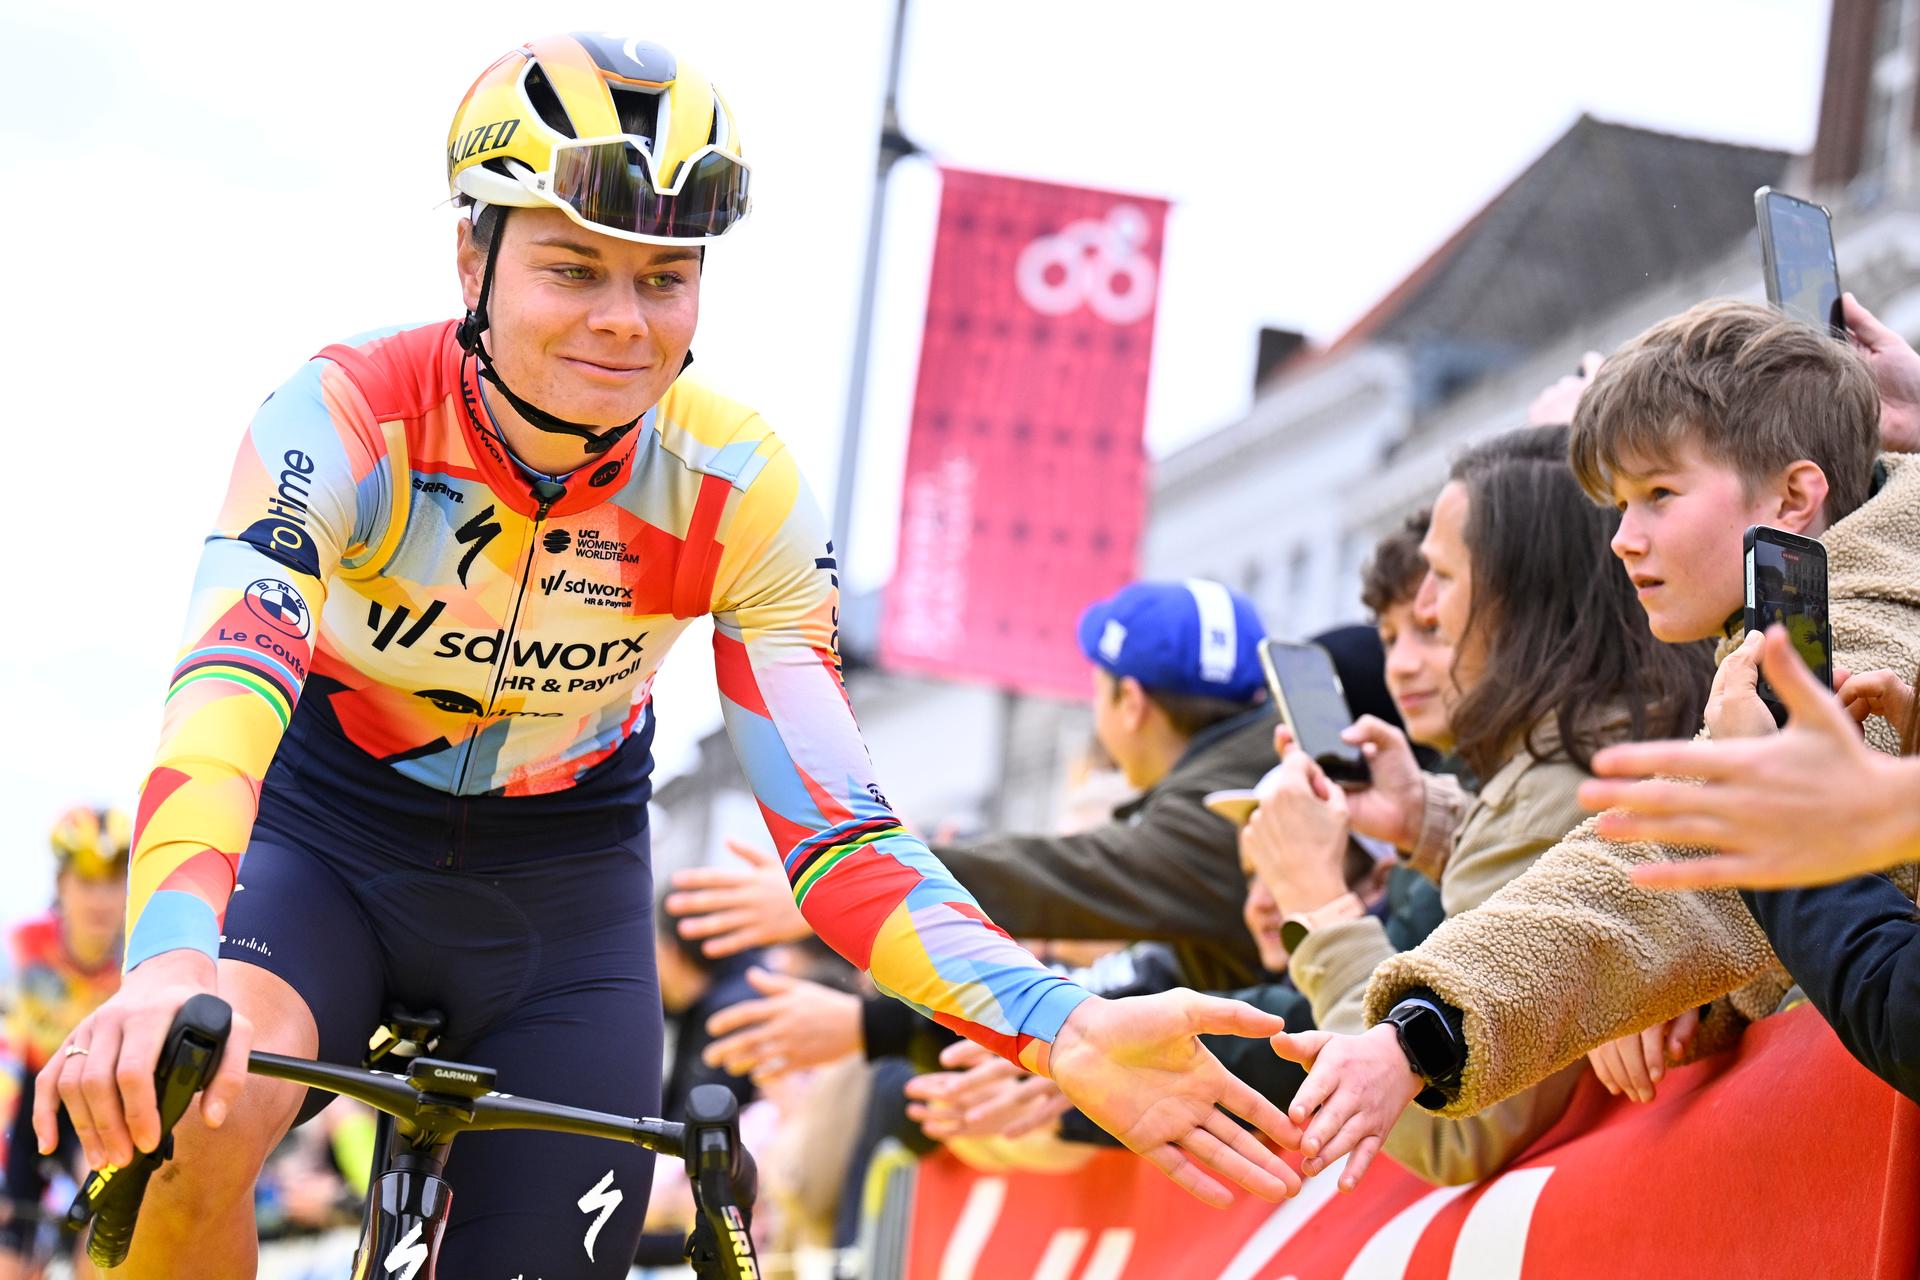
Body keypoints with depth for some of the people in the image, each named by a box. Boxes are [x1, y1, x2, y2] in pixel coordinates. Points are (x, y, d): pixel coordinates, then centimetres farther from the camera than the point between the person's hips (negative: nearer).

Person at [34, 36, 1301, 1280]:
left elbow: (835, 828, -20)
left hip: (564, 888, 3)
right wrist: (170, 965, -63)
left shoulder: (742, 494, -18)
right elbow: (226, 690, -42)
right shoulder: (350, 416, -26)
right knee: (211, 1103, -34)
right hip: (329, 844, -2)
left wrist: (1060, 1029, -38)